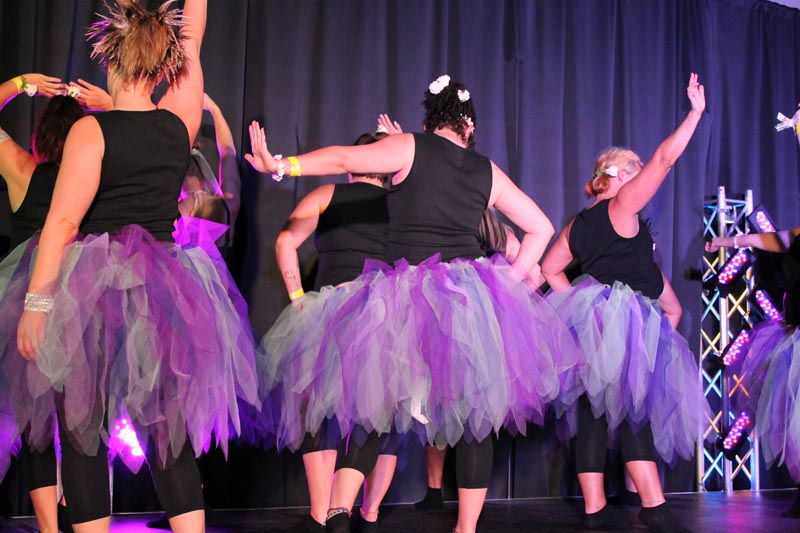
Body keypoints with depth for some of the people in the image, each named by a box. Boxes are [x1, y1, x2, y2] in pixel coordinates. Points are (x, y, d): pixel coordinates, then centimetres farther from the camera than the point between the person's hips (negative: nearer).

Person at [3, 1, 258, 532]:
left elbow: (62, 223, -14)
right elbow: (191, 47, 18)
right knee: (169, 431, 10)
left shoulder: (91, 130, -7)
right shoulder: (180, 123, 3)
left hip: (91, 287, -4)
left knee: (83, 433, 4)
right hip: (164, 294, 4)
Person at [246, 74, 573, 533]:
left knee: (370, 403, 5)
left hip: (405, 297, -2)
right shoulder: (488, 171, 16)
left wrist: (282, 164, -14)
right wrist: (511, 281, 18)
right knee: (474, 415, 8)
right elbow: (541, 228, 20)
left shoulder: (410, 148, 5)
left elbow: (344, 158, -10)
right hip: (472, 298, 2)